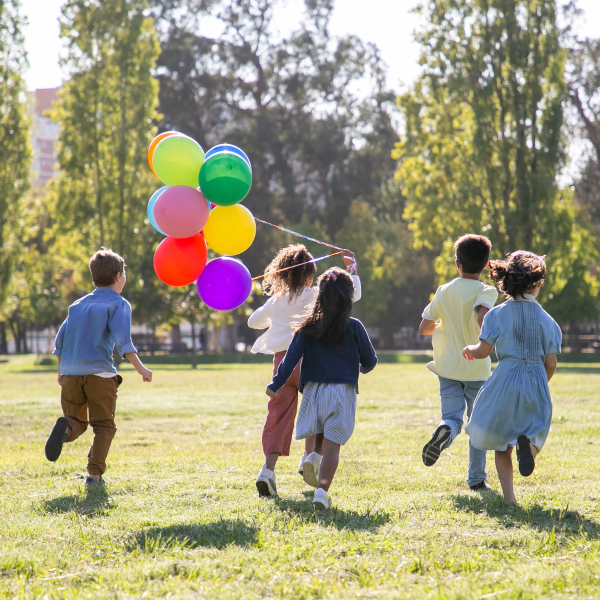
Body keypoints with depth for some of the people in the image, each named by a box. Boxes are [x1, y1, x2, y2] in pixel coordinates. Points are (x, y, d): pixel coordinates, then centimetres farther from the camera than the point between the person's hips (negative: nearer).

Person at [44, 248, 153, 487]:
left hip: (70, 374, 4)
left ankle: (65, 428, -23)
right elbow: (122, 339, -13)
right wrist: (140, 368, -14)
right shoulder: (119, 304, 2)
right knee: (104, 425, 7)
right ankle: (95, 474, -7)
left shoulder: (78, 304, 19)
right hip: (99, 373, -4)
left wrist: (61, 371, 25)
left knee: (77, 422, 13)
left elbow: (60, 339, 15)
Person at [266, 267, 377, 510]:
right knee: (332, 444, -5)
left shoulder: (309, 327, 1)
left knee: (319, 438, 25)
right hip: (342, 391, -2)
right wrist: (362, 368, 28)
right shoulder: (354, 327, -2)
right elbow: (370, 360, 5)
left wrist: (275, 385, 2)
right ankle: (322, 490, -18)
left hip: (313, 390, 2)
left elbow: (291, 357, -4)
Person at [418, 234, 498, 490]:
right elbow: (482, 317, -30)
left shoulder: (444, 291, 3)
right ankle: (476, 477, 15)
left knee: (452, 417, 0)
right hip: (477, 368, -2)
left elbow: (423, 328, 6)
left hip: (448, 367, 2)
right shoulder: (487, 292, -9)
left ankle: (444, 431, -36)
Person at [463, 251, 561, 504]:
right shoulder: (547, 320, 2)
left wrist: (470, 349, 17)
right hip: (537, 382, 1)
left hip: (506, 381, -1)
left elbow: (483, 351, -6)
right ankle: (527, 443, -25)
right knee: (534, 430, 14)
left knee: (501, 442, 12)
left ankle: (509, 496, 4)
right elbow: (551, 363, 2)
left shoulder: (498, 314, -3)